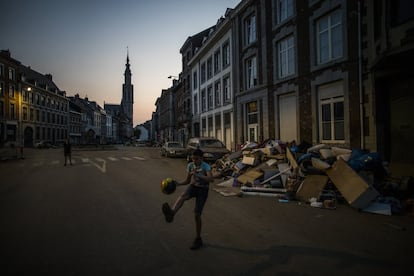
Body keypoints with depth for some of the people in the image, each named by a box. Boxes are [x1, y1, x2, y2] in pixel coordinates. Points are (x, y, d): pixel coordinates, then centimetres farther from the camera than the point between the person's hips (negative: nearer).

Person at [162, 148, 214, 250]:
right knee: (183, 195, -33)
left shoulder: (206, 166, -13)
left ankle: (198, 239, 11)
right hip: (193, 186, 4)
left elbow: (211, 179, -30)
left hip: (203, 190, -4)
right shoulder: (190, 165, 2)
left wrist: (197, 175, -36)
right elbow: (187, 181, 12)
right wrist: (178, 183, -6)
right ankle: (171, 213, -60)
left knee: (197, 215, -8)